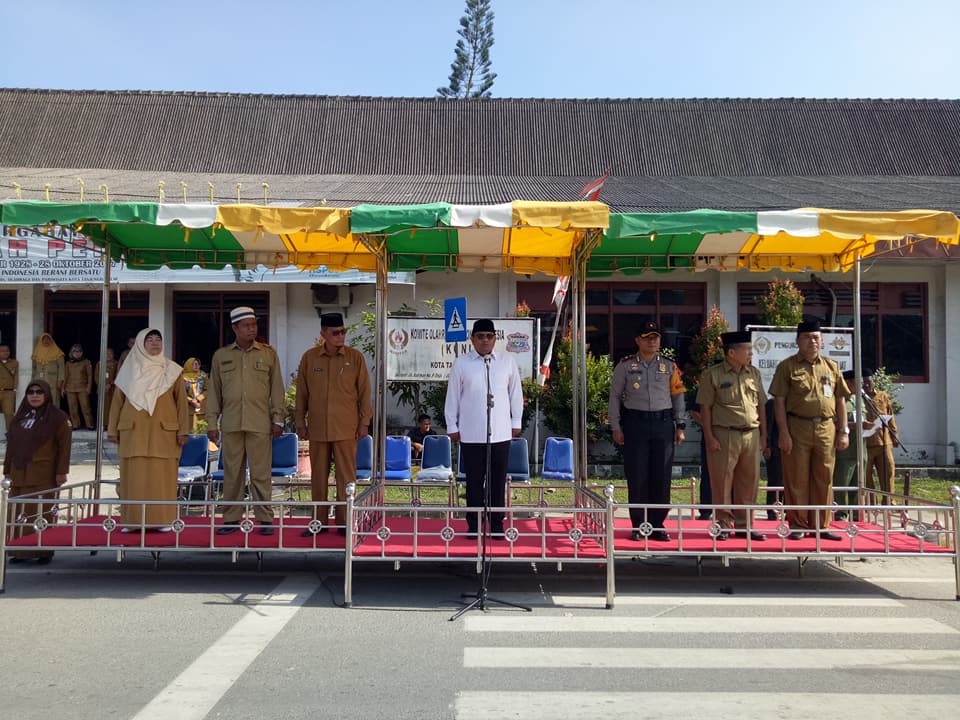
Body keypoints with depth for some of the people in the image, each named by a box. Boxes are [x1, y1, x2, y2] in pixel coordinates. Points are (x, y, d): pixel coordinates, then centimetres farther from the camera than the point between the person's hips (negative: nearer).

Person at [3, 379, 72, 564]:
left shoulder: (58, 417, -2)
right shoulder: (19, 417, 15)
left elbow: (64, 446, -6)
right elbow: (11, 445, 18)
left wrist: (62, 472, -11)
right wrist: (7, 471, 15)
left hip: (43, 476, -6)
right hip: (19, 475, 6)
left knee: (42, 513, -4)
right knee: (18, 513, 6)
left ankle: (44, 551, 3)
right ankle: (20, 550, 14)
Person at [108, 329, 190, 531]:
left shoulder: (171, 370, 7)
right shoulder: (129, 369, 10)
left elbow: (181, 401, 4)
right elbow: (117, 401, 12)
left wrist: (183, 430, -3)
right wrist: (112, 429, 7)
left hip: (163, 432, -1)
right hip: (133, 432, 1)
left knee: (162, 476, -3)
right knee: (134, 477, 0)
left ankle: (162, 519, 1)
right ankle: (132, 520, 6)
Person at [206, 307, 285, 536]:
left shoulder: (269, 354, 7)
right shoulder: (221, 356, 11)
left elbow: (277, 389, 7)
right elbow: (214, 392, 12)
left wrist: (278, 419, 2)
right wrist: (212, 423, 7)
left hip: (260, 424, -2)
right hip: (231, 424, 2)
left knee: (260, 474, -1)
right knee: (232, 473, 6)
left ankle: (265, 519, 7)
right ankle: (232, 519, 15)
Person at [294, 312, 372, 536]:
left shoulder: (355, 357, 0)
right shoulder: (309, 358, 3)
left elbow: (364, 392, 3)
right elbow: (302, 393, 8)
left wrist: (364, 422, 0)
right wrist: (300, 423, 7)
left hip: (346, 429, -1)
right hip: (317, 429, 2)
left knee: (346, 476, 2)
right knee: (318, 476, 9)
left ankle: (344, 522, 11)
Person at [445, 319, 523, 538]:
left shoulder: (507, 361, 7)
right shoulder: (461, 364, 3)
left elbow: (515, 393, 14)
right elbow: (452, 396, 7)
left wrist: (516, 422, 13)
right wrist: (452, 426, 5)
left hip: (501, 433, 1)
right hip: (471, 434, -1)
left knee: (498, 481, 6)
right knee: (474, 481, 5)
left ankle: (497, 525, 18)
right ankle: (473, 526, 17)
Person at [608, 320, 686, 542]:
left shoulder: (669, 366, 10)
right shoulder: (625, 366, 4)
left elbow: (678, 396, 12)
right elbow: (615, 396, 6)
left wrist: (680, 426, 6)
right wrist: (616, 427, 0)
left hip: (663, 423, 2)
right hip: (635, 423, -2)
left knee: (662, 477, 3)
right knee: (637, 476, 0)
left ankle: (657, 525, 14)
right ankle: (638, 526, 11)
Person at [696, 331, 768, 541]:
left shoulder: (754, 374, 12)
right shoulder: (712, 375, -3)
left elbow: (761, 405, 17)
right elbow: (705, 407, -4)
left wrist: (763, 435, 12)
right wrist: (709, 437, -10)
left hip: (751, 435, 5)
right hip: (724, 435, -5)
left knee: (749, 481, 8)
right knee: (722, 482, 0)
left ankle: (744, 525, 19)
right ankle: (723, 525, 12)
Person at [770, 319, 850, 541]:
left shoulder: (831, 366, 14)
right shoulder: (787, 366, 1)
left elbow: (840, 401, 15)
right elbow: (779, 401, -4)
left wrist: (843, 431, 7)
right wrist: (784, 433, -11)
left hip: (826, 429, 4)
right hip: (797, 428, -3)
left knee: (824, 480, 7)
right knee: (797, 479, 1)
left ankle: (821, 525, 17)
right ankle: (798, 525, 11)